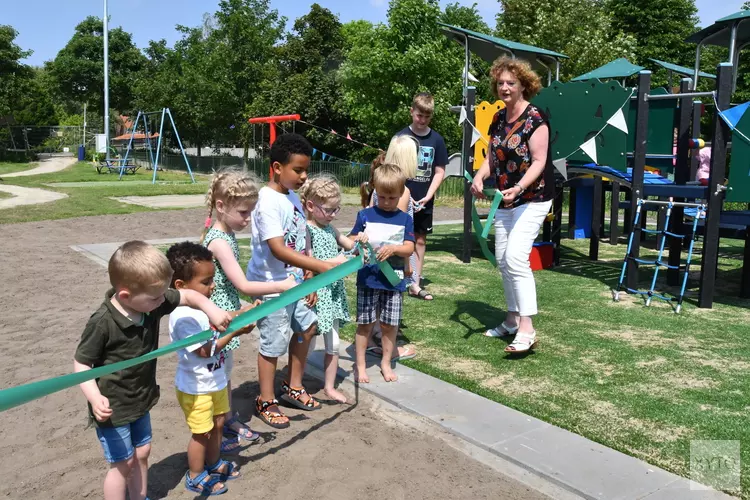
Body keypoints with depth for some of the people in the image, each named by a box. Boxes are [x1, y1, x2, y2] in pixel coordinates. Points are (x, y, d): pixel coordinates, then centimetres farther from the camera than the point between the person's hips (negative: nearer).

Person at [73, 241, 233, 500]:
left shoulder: (151, 303, -13)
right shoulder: (102, 323, -30)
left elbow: (188, 295, 0)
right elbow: (81, 363, -20)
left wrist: (211, 309, -18)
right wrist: (95, 397, -33)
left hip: (141, 400, 7)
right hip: (113, 407, -7)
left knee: (141, 454, 21)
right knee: (123, 463, 6)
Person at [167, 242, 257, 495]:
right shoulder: (183, 317, -30)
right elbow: (205, 350, -28)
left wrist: (241, 314, -5)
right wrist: (235, 331, -25)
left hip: (214, 381, 9)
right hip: (195, 388, -8)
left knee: (217, 423, 23)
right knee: (202, 433, 9)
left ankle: (214, 464, 43)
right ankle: (195, 477, 29)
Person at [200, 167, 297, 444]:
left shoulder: (225, 235, 5)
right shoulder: (220, 242, -24)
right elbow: (243, 286, -27)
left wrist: (240, 311, 18)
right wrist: (282, 286, -26)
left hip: (226, 313, 9)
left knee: (225, 371, 21)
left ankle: (229, 420, 37)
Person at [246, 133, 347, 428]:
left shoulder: (293, 197, 5)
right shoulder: (268, 201, -22)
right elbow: (278, 249, -29)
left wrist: (309, 277, 5)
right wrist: (324, 267, -32)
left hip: (294, 280, 9)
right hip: (272, 284, -9)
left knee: (306, 327, 20)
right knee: (274, 342, 3)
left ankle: (293, 388, 39)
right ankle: (266, 402, 25)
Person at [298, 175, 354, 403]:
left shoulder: (329, 228, 8)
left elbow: (349, 244, 19)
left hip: (332, 292, 7)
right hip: (314, 292, -7)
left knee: (333, 342, 12)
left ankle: (329, 387, 26)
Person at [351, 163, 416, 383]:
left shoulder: (405, 219, 3)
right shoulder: (365, 215, 1)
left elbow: (409, 249, -4)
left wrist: (393, 249, -22)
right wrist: (358, 241, -20)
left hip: (393, 281, 1)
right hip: (367, 280, -1)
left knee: (389, 325, 10)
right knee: (365, 324, 6)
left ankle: (386, 363, 28)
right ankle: (360, 365, 20)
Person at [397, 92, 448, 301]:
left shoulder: (436, 139, 2)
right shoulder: (401, 137, -5)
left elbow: (439, 171, 3)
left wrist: (427, 196, -8)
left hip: (424, 201, 3)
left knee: (420, 240, 8)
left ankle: (415, 284, 17)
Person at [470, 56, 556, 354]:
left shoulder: (534, 118, -12)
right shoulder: (498, 119, 10)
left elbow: (539, 162, -17)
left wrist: (518, 188, -32)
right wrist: (480, 176, -7)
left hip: (532, 199, -8)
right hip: (504, 200, 8)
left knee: (516, 257, -19)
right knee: (502, 260, 11)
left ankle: (527, 330, -15)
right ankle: (512, 320, 25)